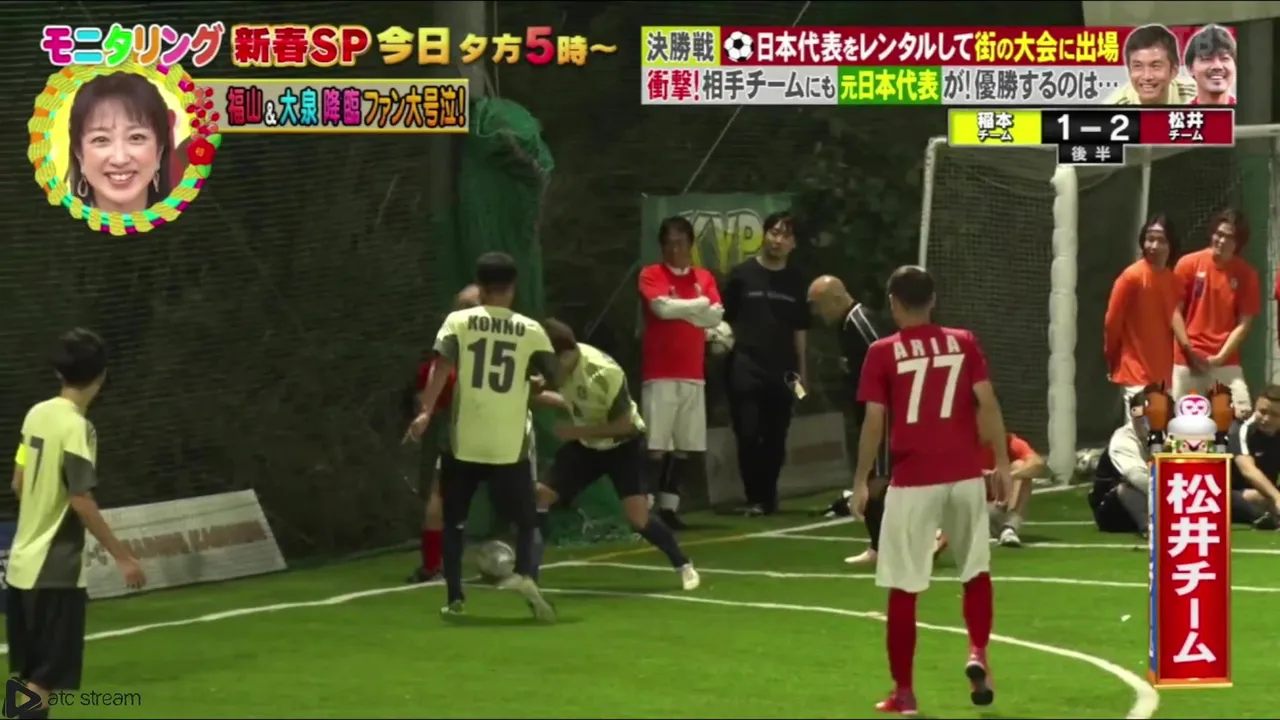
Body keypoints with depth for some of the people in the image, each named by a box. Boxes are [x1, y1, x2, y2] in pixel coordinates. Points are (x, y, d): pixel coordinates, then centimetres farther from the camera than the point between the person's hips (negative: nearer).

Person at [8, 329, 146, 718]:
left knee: (27, 677, 16)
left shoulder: (36, 414, 6)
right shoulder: (77, 427, -17)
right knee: (44, 680, -5)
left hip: (22, 564, 8)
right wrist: (122, 556, -15)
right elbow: (81, 502, -20)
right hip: (55, 571, -8)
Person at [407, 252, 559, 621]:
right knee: (527, 518, 11)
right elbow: (554, 380, 9)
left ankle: (455, 597, 11)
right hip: (509, 445, 0)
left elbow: (442, 366, -12)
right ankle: (525, 573, -17)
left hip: (464, 441, 0)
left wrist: (426, 413, -18)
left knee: (454, 521, 16)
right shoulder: (531, 330, 4)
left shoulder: (459, 321, 2)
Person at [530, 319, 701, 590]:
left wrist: (577, 431, -27)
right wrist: (538, 396, -5)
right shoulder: (566, 362, -13)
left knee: (637, 516, -18)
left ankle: (684, 566, 3)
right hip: (586, 444, 6)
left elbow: (624, 426, -26)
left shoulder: (604, 374, -34)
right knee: (540, 496, -4)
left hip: (623, 445, -6)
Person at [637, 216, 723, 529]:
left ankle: (669, 506, 13)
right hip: (660, 375, -5)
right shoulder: (651, 275, 1)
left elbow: (715, 316, 1)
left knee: (689, 447, 5)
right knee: (655, 445, -11)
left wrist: (680, 309, -6)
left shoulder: (704, 278, 14)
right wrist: (698, 305, -4)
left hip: (693, 375, 5)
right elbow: (662, 306, -16)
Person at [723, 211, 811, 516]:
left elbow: (800, 329, 15)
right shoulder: (743, 275, 2)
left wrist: (802, 370, 14)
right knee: (748, 434, -6)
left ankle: (769, 496, 17)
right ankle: (755, 498, 2)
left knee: (776, 438, 5)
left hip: (782, 369, 3)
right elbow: (725, 319, 5)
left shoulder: (796, 281, 10)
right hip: (746, 368, -3)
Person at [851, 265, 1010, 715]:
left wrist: (861, 481, 4)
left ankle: (903, 692, 8)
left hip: (912, 482, -2)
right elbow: (987, 404, 0)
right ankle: (978, 653, -3)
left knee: (903, 588, 5)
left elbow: (874, 421, -4)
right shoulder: (963, 343, 6)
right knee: (976, 569, 19)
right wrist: (1002, 463, 6)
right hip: (965, 477, 2)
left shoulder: (883, 353, -1)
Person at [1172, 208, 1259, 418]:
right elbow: (1175, 311, 1)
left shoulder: (1247, 275, 1)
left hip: (1226, 362, 0)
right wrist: (1189, 351, -7)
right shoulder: (1189, 264, 0)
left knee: (1243, 415, -16)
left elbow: (1244, 323, 1)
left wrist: (1221, 356, -9)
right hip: (1187, 360, 0)